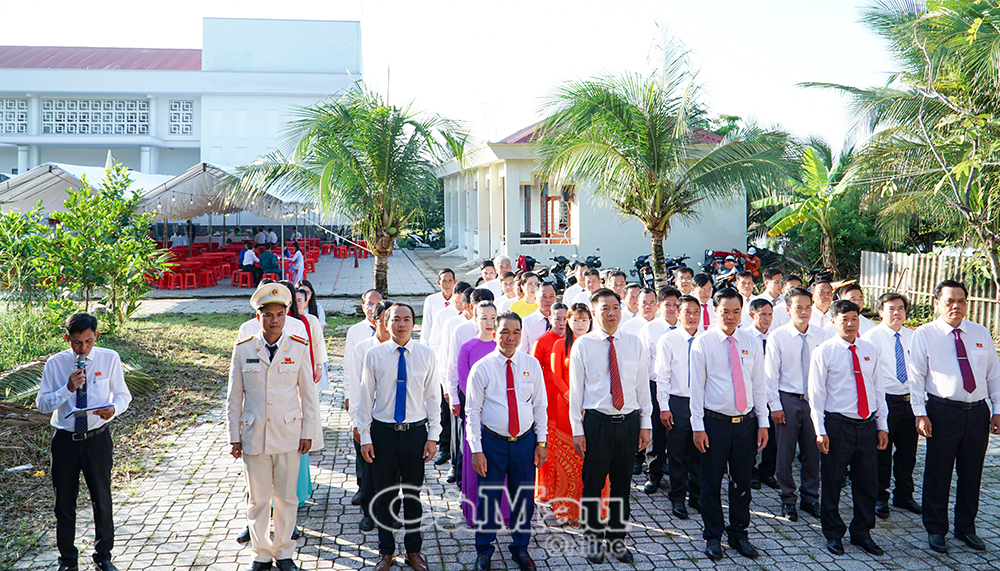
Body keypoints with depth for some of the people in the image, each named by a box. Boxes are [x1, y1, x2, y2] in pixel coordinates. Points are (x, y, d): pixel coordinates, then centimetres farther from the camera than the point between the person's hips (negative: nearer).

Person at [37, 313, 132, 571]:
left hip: (98, 439, 0)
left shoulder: (110, 359, -5)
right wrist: (68, 388, -21)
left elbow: (123, 395, 1)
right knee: (64, 502, 12)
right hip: (65, 440, 0)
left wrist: (113, 408, -21)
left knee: (102, 500, 9)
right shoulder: (54, 364, -5)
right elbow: (42, 404, -4)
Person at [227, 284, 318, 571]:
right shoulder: (243, 349, -2)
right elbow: (234, 397, 5)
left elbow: (308, 394, 4)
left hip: (289, 435, 0)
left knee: (286, 498, 10)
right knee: (258, 499, 9)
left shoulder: (299, 348, -2)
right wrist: (234, 437, 4)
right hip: (254, 436, 0)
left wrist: (308, 432, 2)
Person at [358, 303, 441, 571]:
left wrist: (433, 435, 0)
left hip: (416, 431, 1)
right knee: (384, 494, 9)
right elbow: (366, 397, 1)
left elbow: (433, 397, 3)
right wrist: (365, 436, -1)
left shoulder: (426, 355, 0)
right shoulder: (374, 355, -3)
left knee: (413, 493, 11)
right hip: (383, 431, 0)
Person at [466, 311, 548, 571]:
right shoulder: (481, 368, -6)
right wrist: (476, 450, -8)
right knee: (488, 498, 5)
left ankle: (520, 548, 31)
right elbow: (473, 411, -4)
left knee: (524, 498, 11)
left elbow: (540, 406, 7)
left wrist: (541, 442, 3)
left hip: (525, 441, 2)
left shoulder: (532, 365, 2)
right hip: (492, 442, -2)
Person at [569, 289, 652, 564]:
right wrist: (577, 429, -4)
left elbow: (642, 385, 9)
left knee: (622, 485, 11)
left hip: (629, 421, 3)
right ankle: (593, 538, 24)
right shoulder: (582, 345, -2)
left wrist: (646, 423, 6)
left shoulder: (634, 344, 6)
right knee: (593, 484, 5)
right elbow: (576, 389, -1)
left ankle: (617, 538, 27)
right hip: (597, 422, -2)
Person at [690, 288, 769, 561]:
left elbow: (759, 385, 10)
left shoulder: (752, 344, 6)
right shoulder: (702, 343, -4)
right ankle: (713, 537, 20)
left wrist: (763, 423, 6)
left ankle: (739, 534, 26)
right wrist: (698, 426, -7)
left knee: (742, 482, 11)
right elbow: (696, 387, -4)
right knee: (711, 483, 5)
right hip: (715, 422, -3)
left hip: (746, 422, 3)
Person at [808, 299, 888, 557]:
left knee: (866, 483, 10)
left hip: (867, 425, 4)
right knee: (832, 483, 5)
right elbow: (816, 393, -5)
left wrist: (882, 426, 9)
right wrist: (820, 431, -9)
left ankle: (862, 533, 27)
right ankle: (833, 534, 22)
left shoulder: (869, 351, 9)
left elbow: (878, 388, 13)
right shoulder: (823, 352, -4)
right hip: (837, 425, -4)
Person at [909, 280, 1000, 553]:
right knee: (938, 475, 3)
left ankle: (966, 528, 27)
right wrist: (920, 414, -10)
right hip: (943, 412, -3)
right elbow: (916, 376, -3)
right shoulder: (924, 334, -1)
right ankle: (936, 530, 18)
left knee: (972, 474, 12)